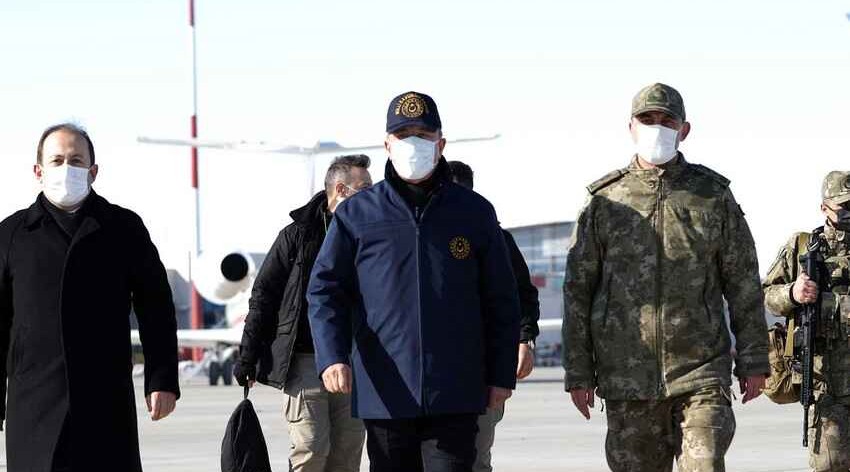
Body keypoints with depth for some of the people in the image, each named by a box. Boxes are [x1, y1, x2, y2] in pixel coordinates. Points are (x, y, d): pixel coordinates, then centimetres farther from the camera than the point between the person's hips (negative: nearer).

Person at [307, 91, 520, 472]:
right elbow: (325, 290, 3)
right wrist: (331, 356, -13)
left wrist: (502, 375, 6)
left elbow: (501, 301, 10)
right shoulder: (356, 215, 6)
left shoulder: (475, 213, 7)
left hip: (455, 396, -1)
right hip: (385, 394, 1)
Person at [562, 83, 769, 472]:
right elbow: (578, 290, 7)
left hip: (700, 376, -1)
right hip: (627, 379, 1)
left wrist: (753, 362, 3)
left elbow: (744, 285, 7)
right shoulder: (605, 201, 6)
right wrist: (577, 373, 3)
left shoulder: (713, 196, 6)